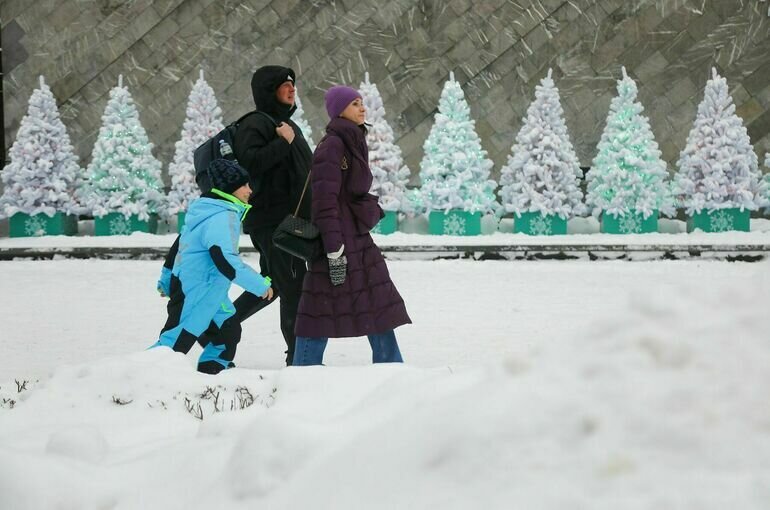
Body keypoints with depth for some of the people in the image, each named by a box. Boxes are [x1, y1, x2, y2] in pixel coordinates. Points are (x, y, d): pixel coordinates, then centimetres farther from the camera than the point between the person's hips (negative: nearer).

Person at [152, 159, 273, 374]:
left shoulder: (205, 210, 11)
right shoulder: (223, 218, -22)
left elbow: (183, 242, 22)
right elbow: (226, 261, -30)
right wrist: (260, 285, -24)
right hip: (194, 294, -11)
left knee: (229, 332, 15)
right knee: (177, 341, -10)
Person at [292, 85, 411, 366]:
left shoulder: (354, 143, 14)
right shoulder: (332, 146, -14)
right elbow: (325, 203, -19)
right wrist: (334, 252, -22)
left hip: (358, 239, 9)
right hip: (338, 239, -9)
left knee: (380, 306, 7)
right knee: (322, 311, -4)